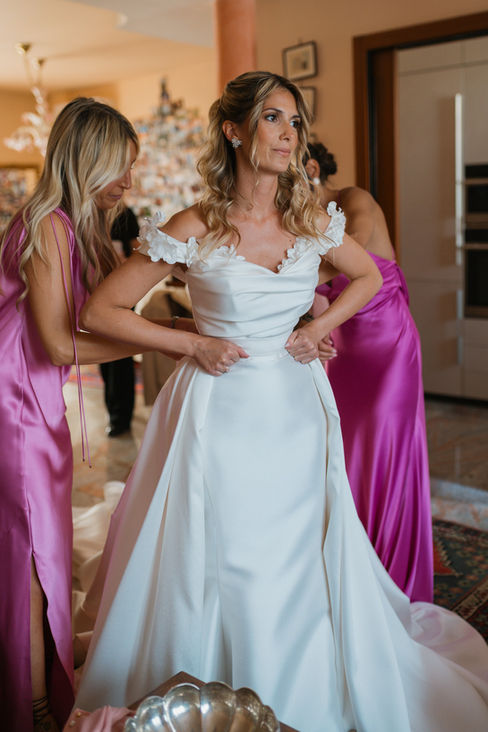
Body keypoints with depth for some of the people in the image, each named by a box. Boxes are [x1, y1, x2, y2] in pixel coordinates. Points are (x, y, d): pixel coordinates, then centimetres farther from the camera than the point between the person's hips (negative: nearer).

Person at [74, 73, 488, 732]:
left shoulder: (312, 220, 0)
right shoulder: (194, 229, -11)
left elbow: (368, 276, 19)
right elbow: (99, 312, -7)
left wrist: (319, 327, 3)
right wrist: (193, 345, -9)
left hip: (297, 411, 4)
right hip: (223, 413, -3)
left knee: (301, 566, 14)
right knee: (224, 567, 6)